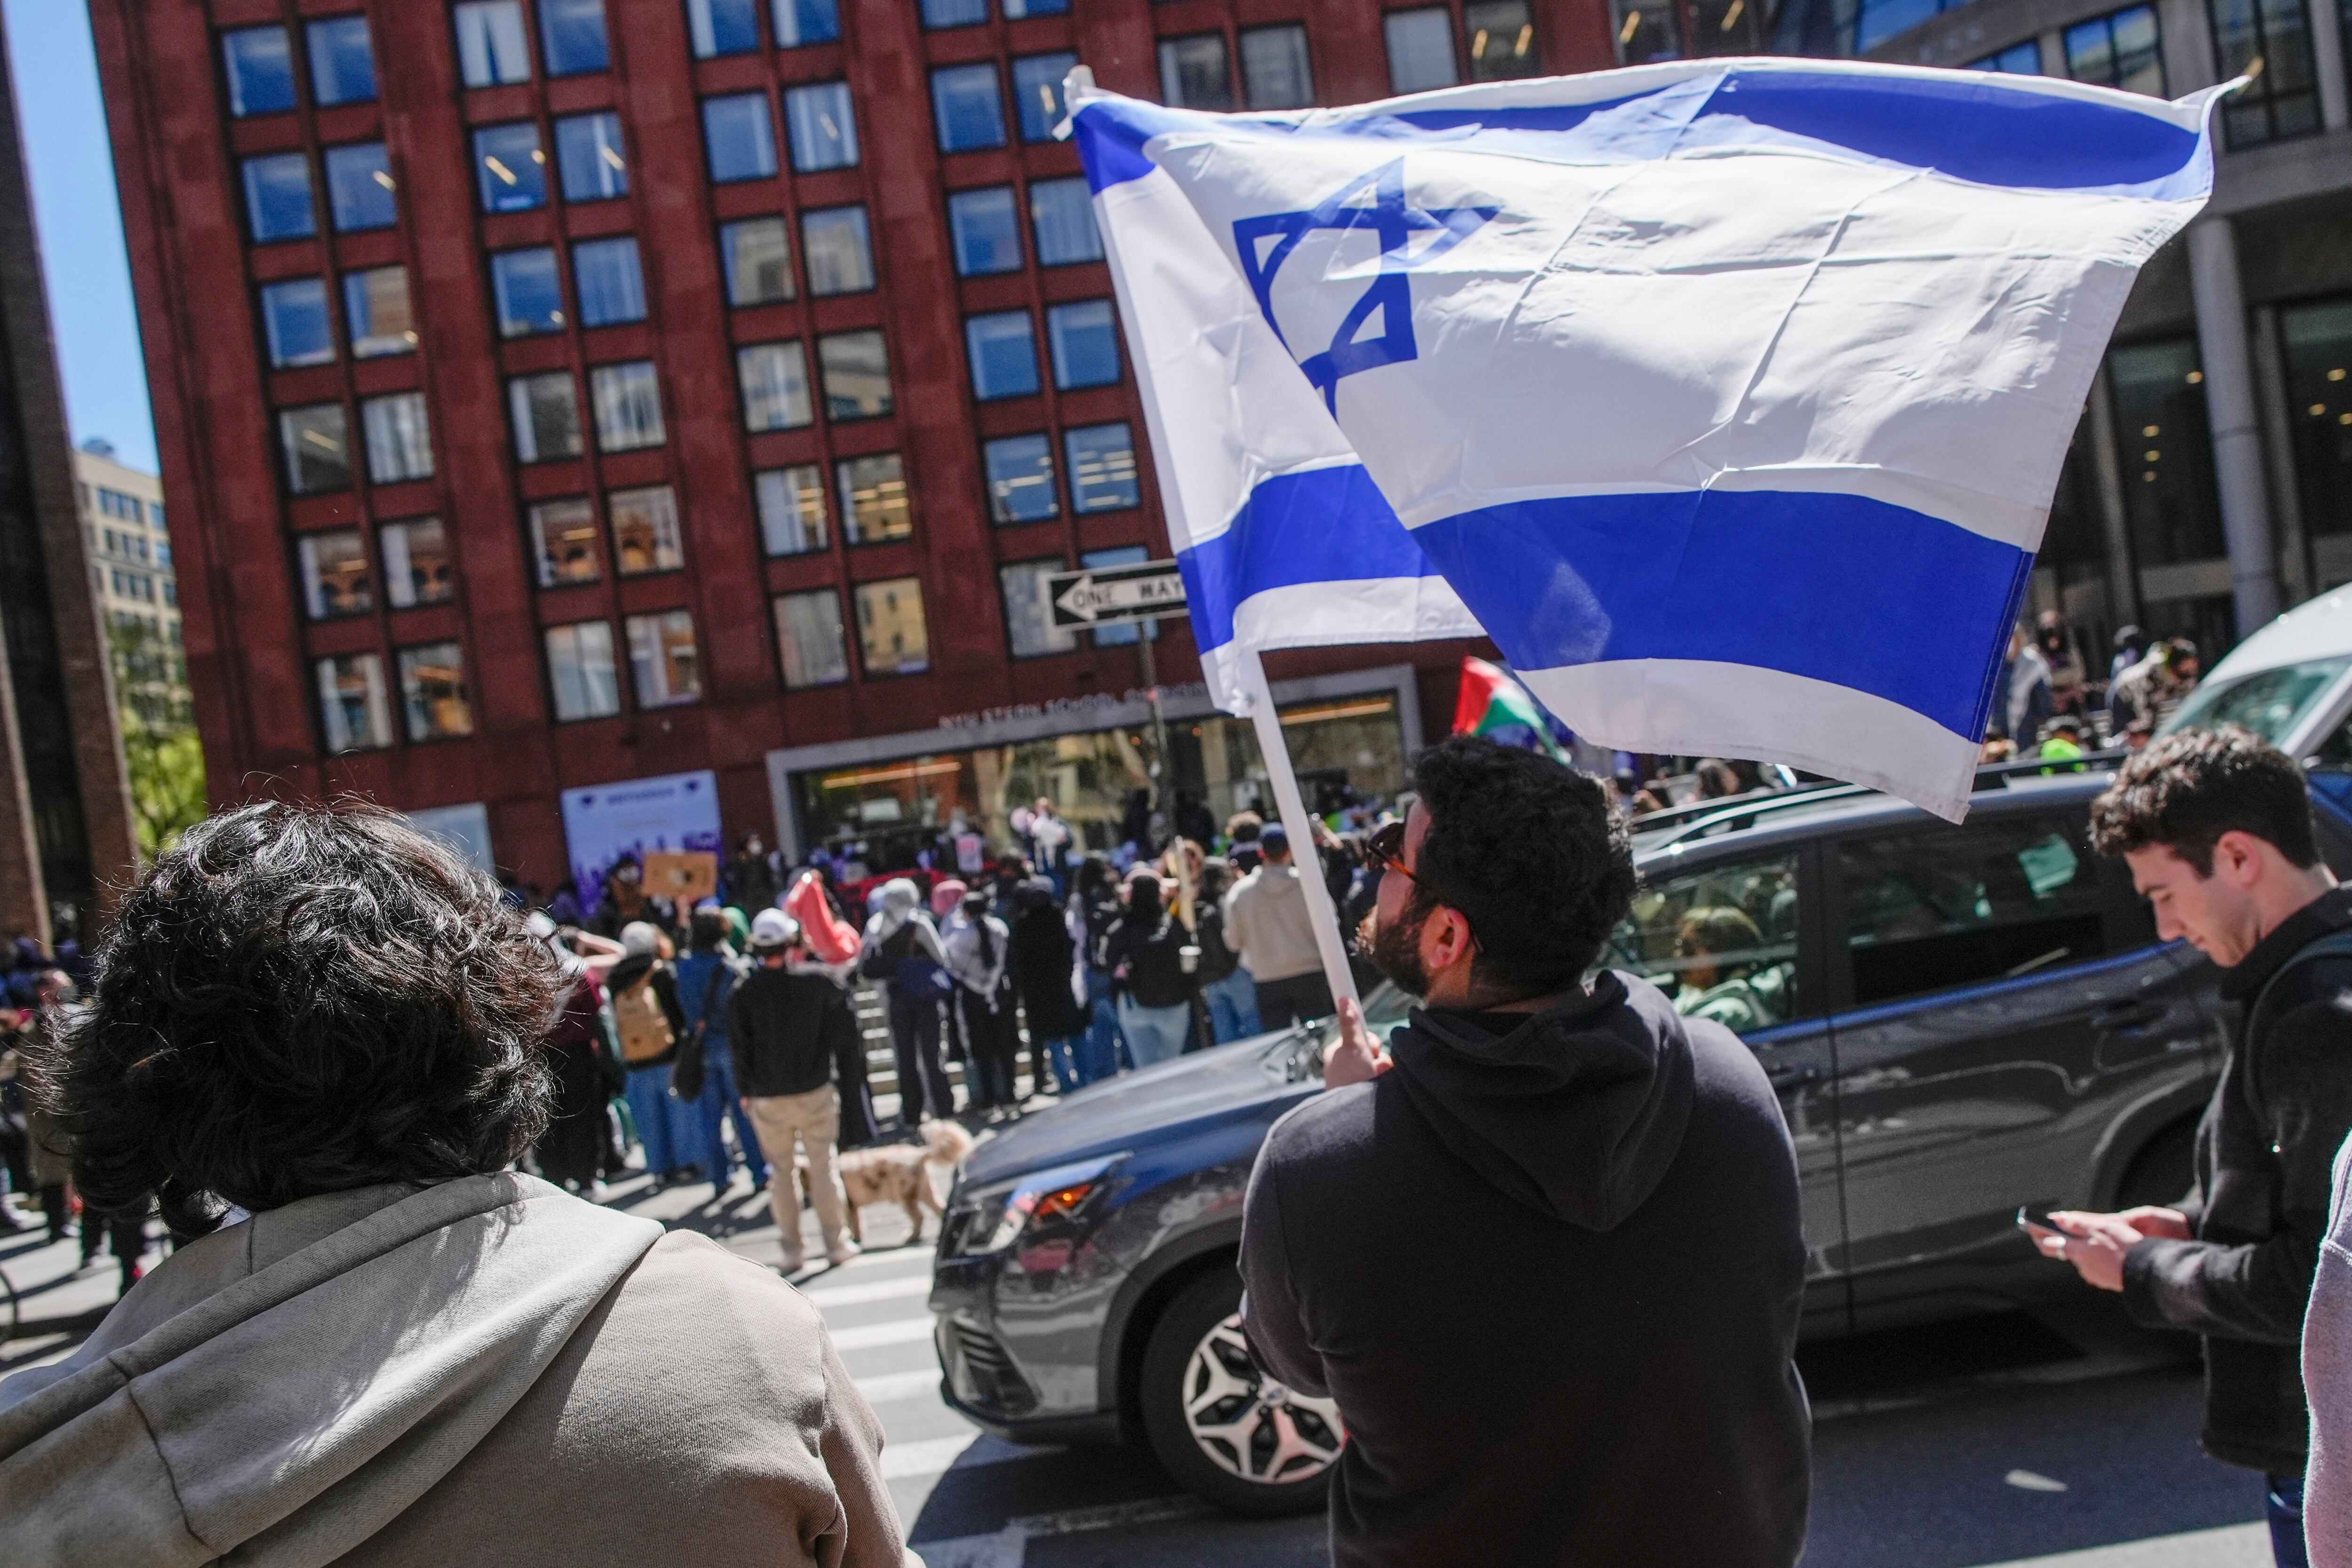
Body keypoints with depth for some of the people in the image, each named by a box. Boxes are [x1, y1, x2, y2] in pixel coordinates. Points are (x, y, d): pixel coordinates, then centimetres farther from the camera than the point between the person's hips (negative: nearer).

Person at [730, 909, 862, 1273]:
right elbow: (846, 1031, -2)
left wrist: (746, 1092, 10)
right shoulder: (819, 979, -10)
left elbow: (740, 1048, -1)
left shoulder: (743, 993, -9)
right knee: (823, 1167, 9)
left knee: (781, 1172, 11)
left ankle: (792, 1249, 13)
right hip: (815, 1092, 0)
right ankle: (836, 1242, 12)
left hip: (767, 1097, 1)